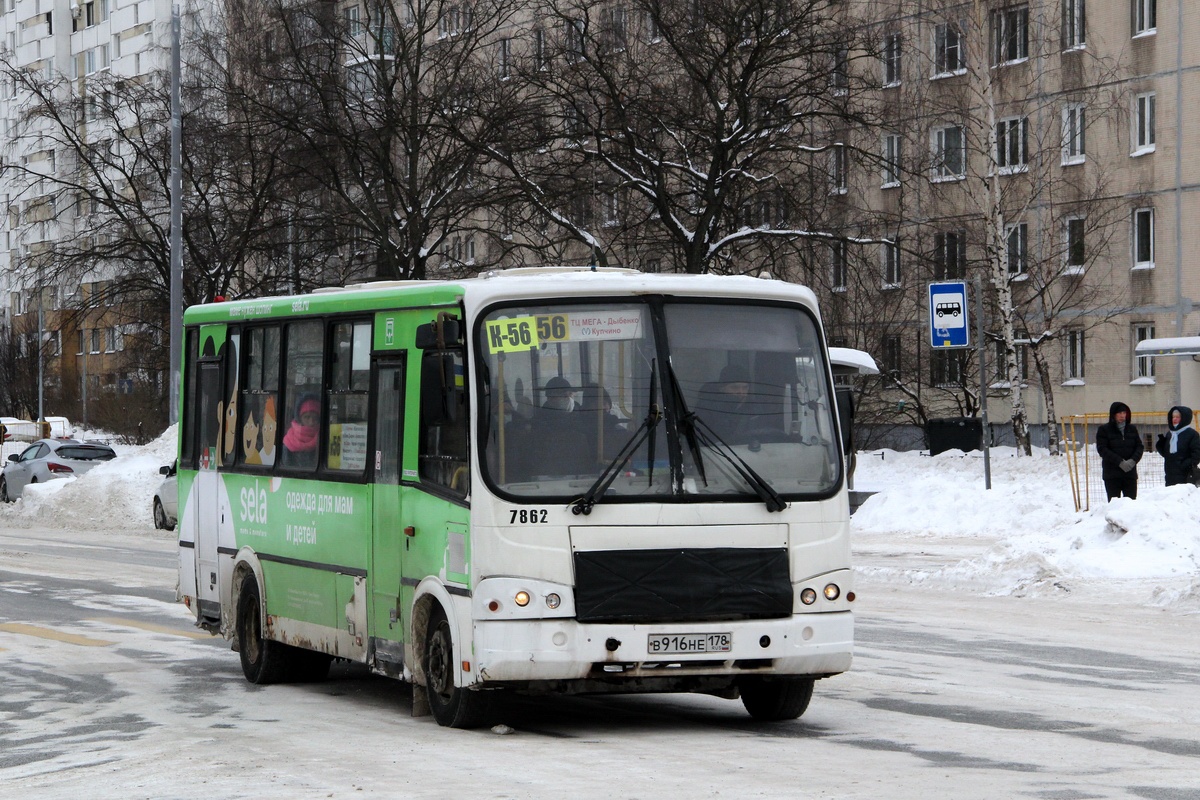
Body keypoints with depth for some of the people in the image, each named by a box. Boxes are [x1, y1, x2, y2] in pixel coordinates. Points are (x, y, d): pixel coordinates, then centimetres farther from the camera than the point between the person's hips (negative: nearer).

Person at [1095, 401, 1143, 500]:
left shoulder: (1132, 429, 12)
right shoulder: (1104, 430, 2)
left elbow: (1140, 447, 9)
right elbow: (1102, 449, -7)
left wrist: (1133, 460, -12)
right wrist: (1120, 462, -16)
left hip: (1130, 473, 3)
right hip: (1112, 474, -3)